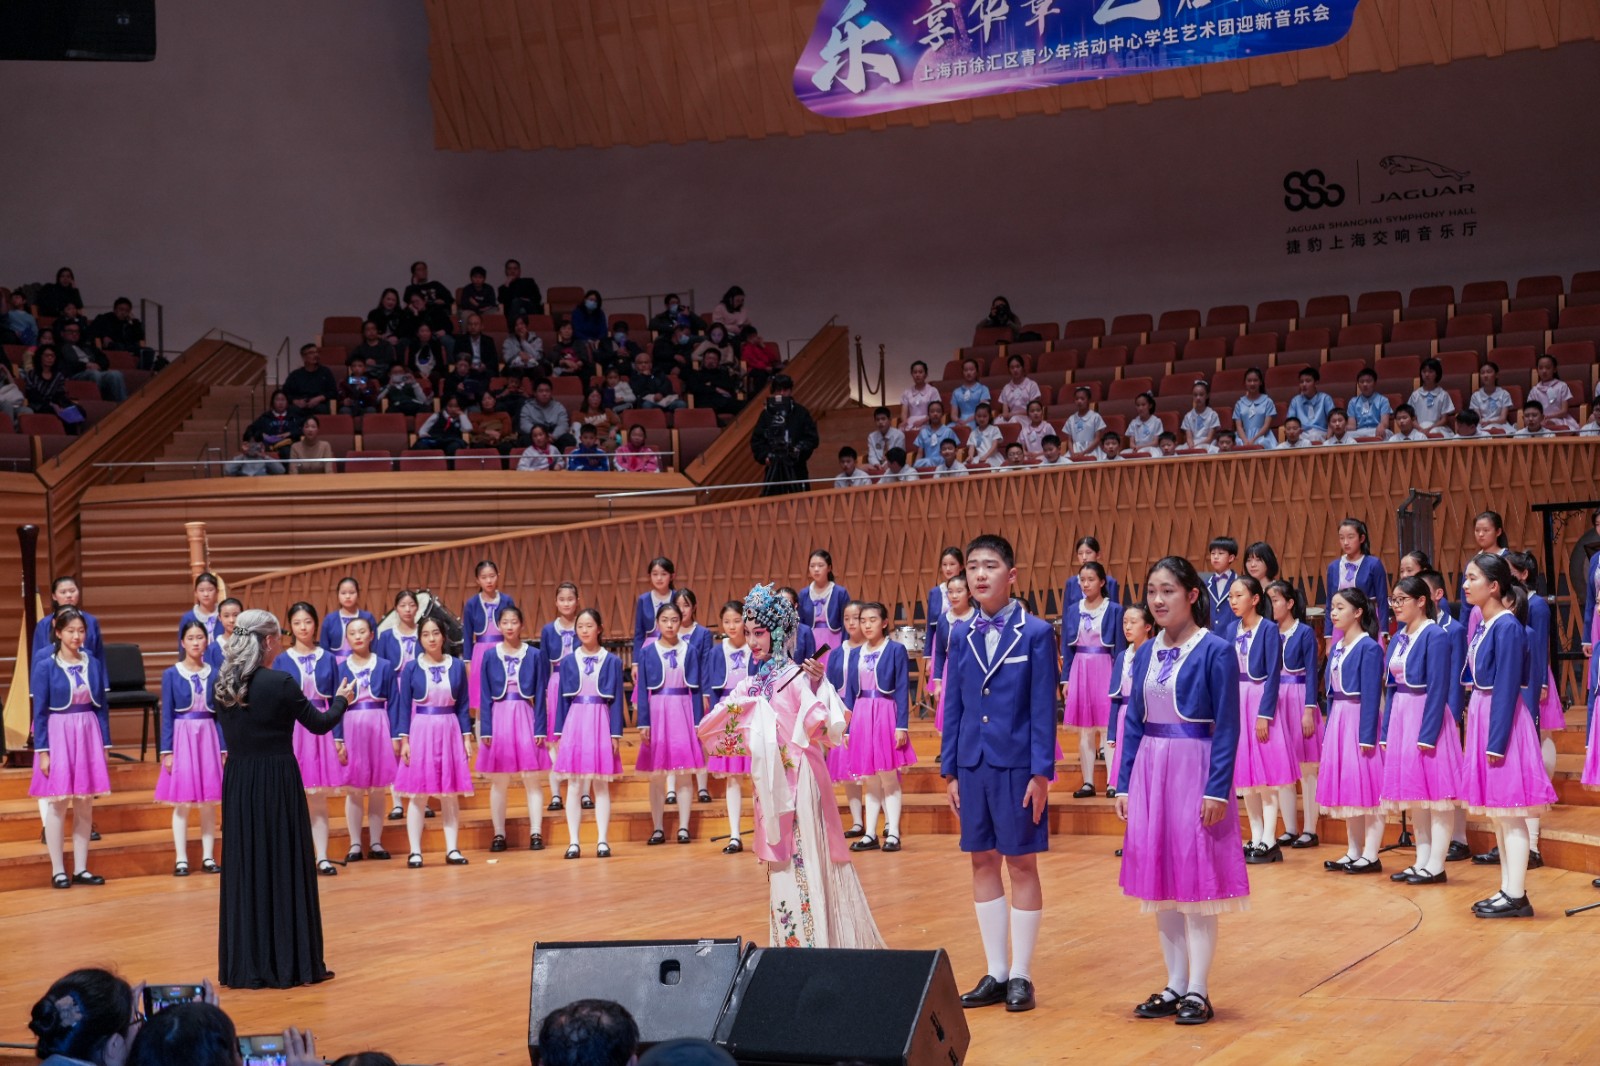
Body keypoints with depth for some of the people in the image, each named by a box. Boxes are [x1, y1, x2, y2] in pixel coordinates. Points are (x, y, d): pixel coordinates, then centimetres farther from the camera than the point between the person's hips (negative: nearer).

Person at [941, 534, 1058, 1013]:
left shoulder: (1036, 633, -4)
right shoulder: (962, 638, 8)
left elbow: (1043, 709, -6)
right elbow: (953, 708, 11)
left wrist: (1041, 773, -11)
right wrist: (950, 770, 7)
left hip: (1017, 765, -4)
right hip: (973, 766, 4)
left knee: (1021, 864, 2)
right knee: (983, 863, 8)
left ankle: (1021, 975, 11)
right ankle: (995, 973, 17)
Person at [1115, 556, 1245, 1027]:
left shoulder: (1215, 651, -8)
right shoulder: (1146, 654, 9)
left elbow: (1227, 727, -11)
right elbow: (1134, 723, 12)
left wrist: (1218, 789, -16)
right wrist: (1124, 783, 8)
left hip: (1195, 771, -6)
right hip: (1150, 773, 6)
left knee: (1196, 881, -2)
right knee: (1160, 882, 9)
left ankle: (1198, 991, 6)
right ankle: (1175, 985, 18)